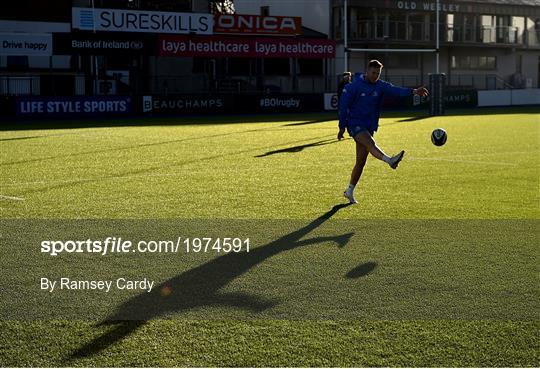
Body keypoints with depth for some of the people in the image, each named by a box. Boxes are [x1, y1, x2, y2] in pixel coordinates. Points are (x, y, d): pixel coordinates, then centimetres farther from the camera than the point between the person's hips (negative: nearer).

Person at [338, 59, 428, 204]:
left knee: (361, 161, 5)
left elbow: (394, 90, -14)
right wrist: (342, 127, -6)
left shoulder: (380, 86, 3)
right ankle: (389, 160, -59)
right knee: (370, 143, -33)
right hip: (355, 124, -6)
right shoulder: (354, 86, -8)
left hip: (369, 127, 6)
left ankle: (350, 191, 15)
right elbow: (343, 106, -5)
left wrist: (413, 91, -32)